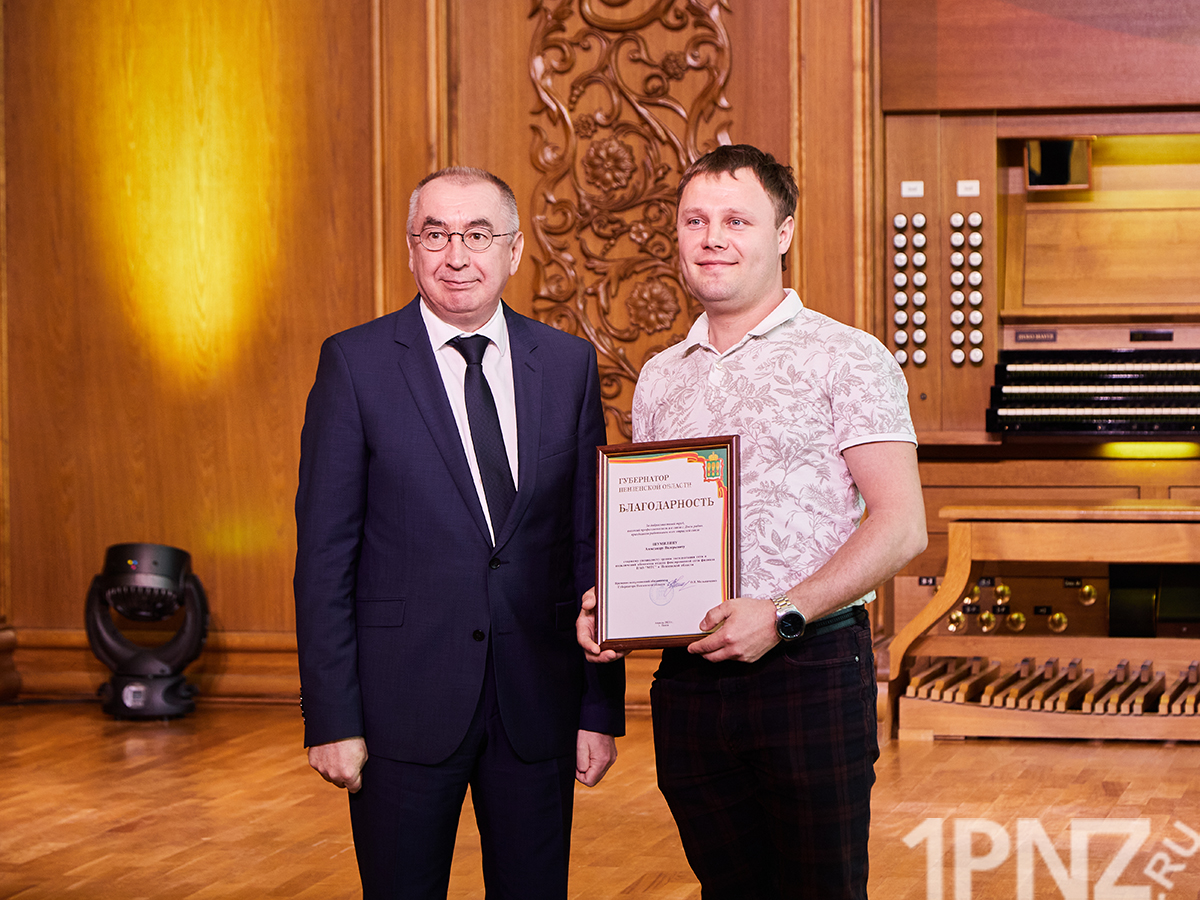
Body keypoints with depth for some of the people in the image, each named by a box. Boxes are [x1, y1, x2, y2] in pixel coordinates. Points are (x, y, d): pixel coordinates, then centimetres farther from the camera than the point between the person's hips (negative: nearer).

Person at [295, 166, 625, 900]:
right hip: (406, 705, -2)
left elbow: (591, 543, 7)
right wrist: (332, 720, -8)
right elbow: (325, 555, -4)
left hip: (537, 703, 3)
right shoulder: (355, 363, -2)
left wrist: (602, 708, 4)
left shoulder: (568, 364, 6)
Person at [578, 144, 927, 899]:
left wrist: (783, 615, -19)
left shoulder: (846, 358, -3)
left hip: (808, 669, -5)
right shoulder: (660, 379, 14)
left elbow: (901, 526, -10)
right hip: (688, 681, 5)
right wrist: (611, 598, 0)